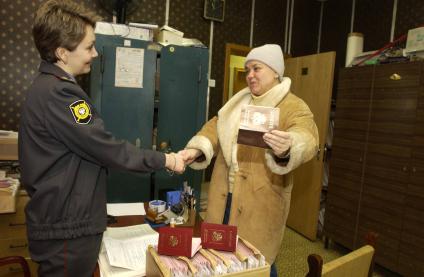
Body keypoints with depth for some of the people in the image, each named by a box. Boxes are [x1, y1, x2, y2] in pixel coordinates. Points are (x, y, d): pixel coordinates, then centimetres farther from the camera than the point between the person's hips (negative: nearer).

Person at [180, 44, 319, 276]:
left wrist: (286, 148, -48)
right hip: (225, 196, 6)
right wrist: (196, 149, -10)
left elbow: (306, 138, -25)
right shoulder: (238, 103, 13)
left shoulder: (294, 107, -7)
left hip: (260, 201, -5)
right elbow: (215, 128, 9)